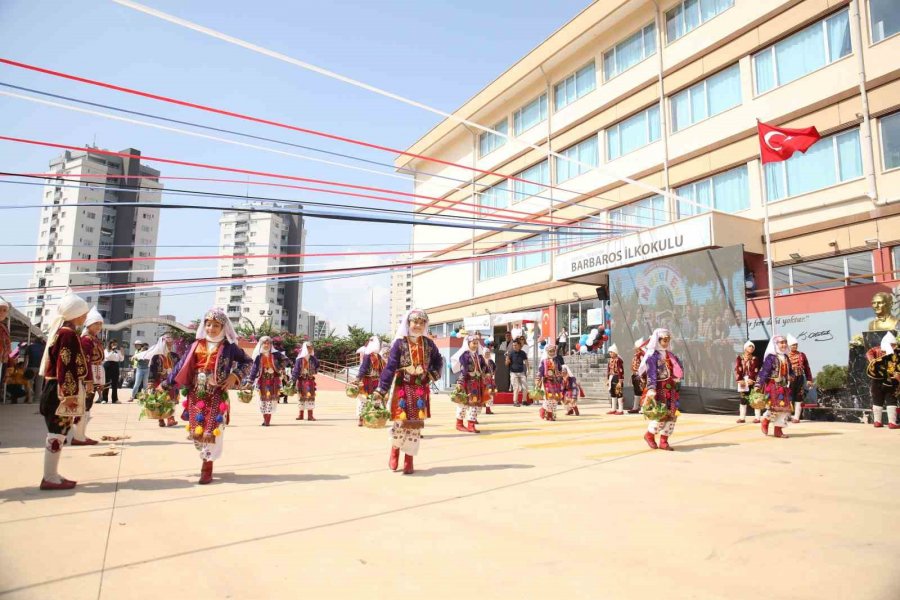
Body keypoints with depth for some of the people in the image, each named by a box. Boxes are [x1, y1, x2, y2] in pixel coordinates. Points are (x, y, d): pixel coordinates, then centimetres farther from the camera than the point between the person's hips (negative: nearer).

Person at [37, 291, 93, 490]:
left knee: (58, 432, 13)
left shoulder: (62, 330, 16)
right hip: (62, 390, -10)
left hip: (59, 389, 10)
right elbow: (65, 366, -21)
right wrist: (69, 394, -21)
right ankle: (50, 478, 1)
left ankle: (52, 475, 19)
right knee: (57, 432, -5)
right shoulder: (68, 333, -15)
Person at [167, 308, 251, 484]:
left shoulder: (228, 346, -2)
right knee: (196, 430, 7)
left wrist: (235, 376, -8)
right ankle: (207, 459, 28)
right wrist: (168, 384, 1)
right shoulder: (197, 345, 5)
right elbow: (182, 365, 5)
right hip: (196, 394, 3)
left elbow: (247, 361, 5)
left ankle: (207, 468, 10)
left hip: (217, 395, -3)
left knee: (212, 431, -3)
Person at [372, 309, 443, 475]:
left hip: (421, 389, 3)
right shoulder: (400, 343, -7)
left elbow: (438, 361, 19)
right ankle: (395, 448, 25)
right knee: (400, 421, -7)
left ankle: (409, 459, 17)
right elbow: (390, 367, -12)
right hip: (402, 388, -3)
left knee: (416, 424, 3)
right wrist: (381, 390, -17)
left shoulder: (429, 344, 4)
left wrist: (434, 374, -1)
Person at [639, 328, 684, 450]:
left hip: (671, 389, 7)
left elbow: (679, 369, 19)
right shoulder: (652, 355, -7)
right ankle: (649, 435, 12)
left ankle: (664, 442, 12)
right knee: (661, 414, -12)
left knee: (672, 415, 3)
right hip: (659, 389, -7)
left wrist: (677, 377, -1)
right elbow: (651, 373, -18)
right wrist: (651, 389, -28)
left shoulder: (670, 354, 15)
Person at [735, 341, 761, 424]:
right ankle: (742, 417, 10)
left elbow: (756, 371, -4)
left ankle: (757, 417, 5)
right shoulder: (739, 358, 7)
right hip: (743, 381, 1)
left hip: (752, 381, -1)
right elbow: (737, 369, -1)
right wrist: (739, 380, -13)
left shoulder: (755, 359, 6)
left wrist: (752, 379, -18)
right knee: (743, 399, 5)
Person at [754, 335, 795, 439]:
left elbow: (790, 371, 21)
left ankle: (778, 430, 12)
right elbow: (764, 372, -14)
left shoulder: (785, 357, 12)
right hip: (773, 386, -7)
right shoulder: (770, 357, -10)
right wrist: (758, 385, -18)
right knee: (774, 407, -11)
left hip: (784, 387, 7)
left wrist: (791, 376, -3)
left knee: (784, 407, 5)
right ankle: (765, 420, 17)